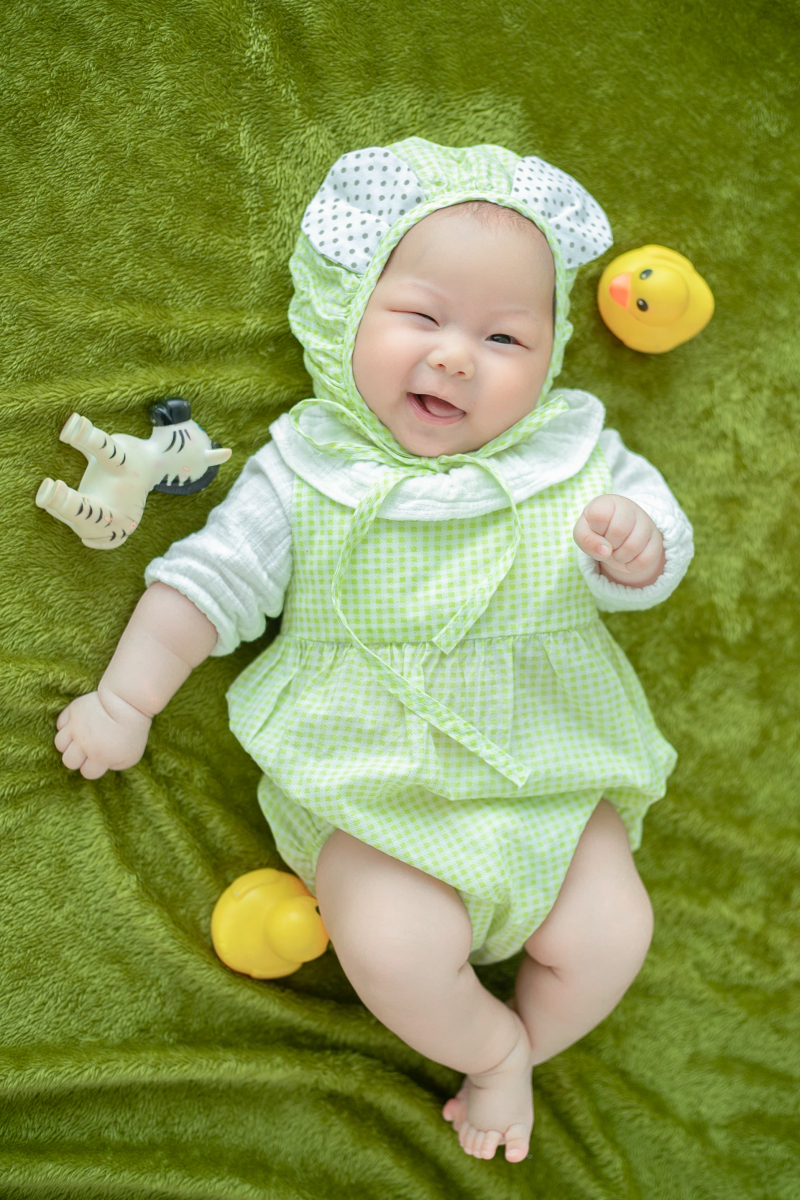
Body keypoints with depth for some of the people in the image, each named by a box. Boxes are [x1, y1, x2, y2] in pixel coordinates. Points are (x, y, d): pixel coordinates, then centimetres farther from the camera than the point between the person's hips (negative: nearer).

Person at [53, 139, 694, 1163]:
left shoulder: (569, 456, -2)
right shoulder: (307, 471, -6)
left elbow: (656, 536, 2)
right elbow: (213, 578, -2)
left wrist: (636, 549, -23)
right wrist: (126, 700, -6)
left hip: (548, 773, 3)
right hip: (374, 787, -2)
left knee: (610, 933, -9)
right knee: (397, 951, -22)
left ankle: (520, 1052, 24)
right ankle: (491, 1043, 13)